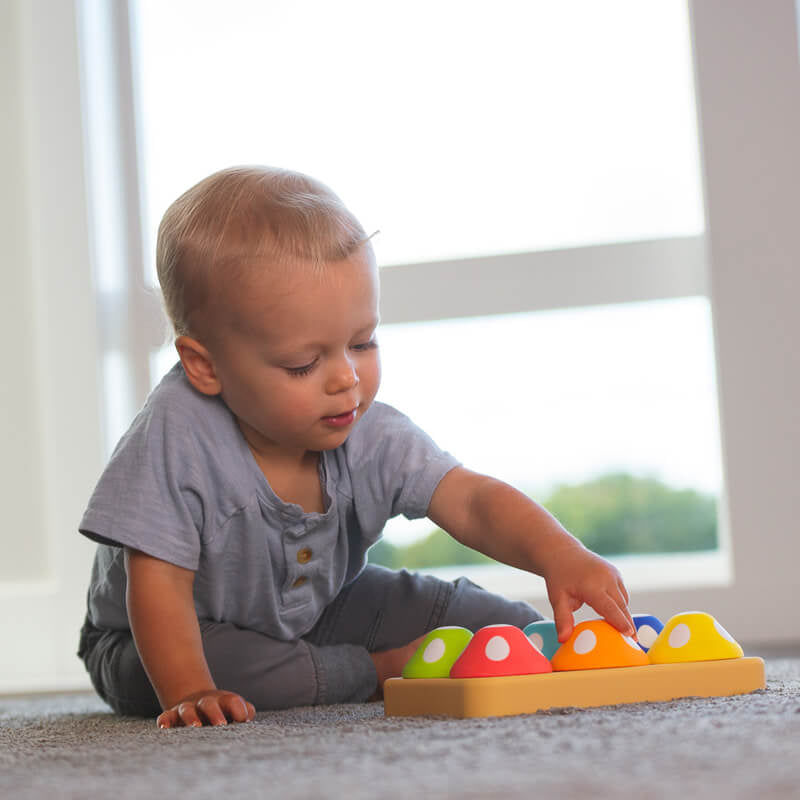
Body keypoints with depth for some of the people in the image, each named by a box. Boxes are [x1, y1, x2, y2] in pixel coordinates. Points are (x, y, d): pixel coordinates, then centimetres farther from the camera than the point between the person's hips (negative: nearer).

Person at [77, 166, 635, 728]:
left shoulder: (369, 437, -20)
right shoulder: (177, 435, -35)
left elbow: (472, 502, -26)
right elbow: (159, 583, -32)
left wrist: (558, 555, -45)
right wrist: (189, 693, -43)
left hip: (317, 610, 2)